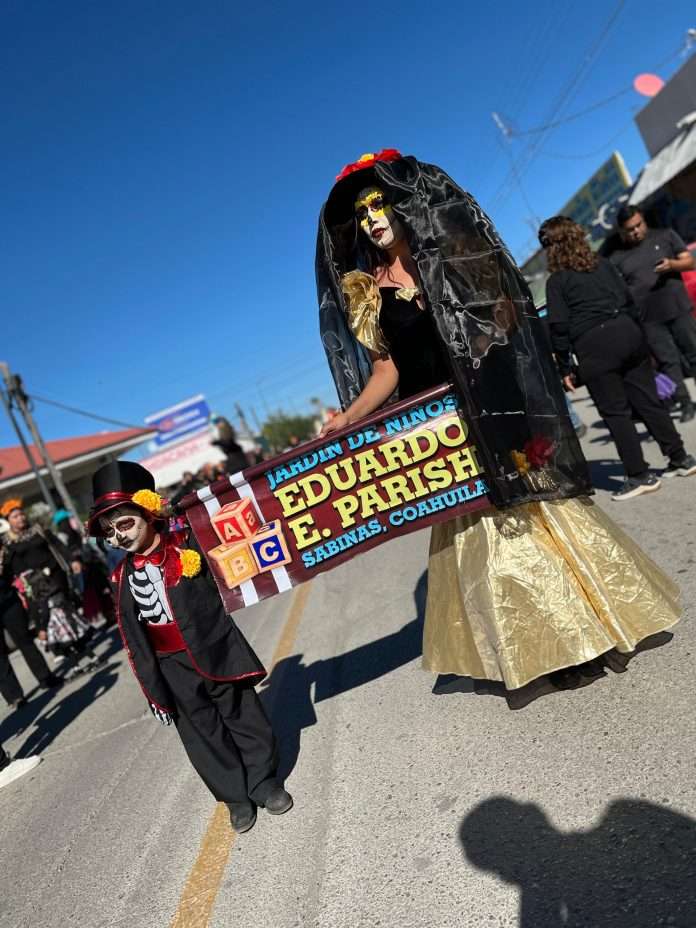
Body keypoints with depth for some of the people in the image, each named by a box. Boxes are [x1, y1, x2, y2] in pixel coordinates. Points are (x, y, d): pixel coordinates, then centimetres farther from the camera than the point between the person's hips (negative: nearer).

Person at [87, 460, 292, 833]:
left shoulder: (190, 544, -10)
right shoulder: (123, 577, -2)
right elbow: (134, 641, 3)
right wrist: (153, 690, 3)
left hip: (219, 653, -2)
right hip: (174, 671, 2)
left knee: (245, 719, 12)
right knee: (204, 736, 13)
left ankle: (265, 783, 35)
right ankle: (237, 797, 34)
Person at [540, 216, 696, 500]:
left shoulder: (556, 281, -2)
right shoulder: (603, 264, 14)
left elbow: (559, 327, -7)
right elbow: (629, 299, 15)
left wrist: (565, 368, -2)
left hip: (594, 347, -6)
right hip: (627, 332, 6)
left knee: (615, 412, 1)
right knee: (647, 400, 14)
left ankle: (640, 476, 3)